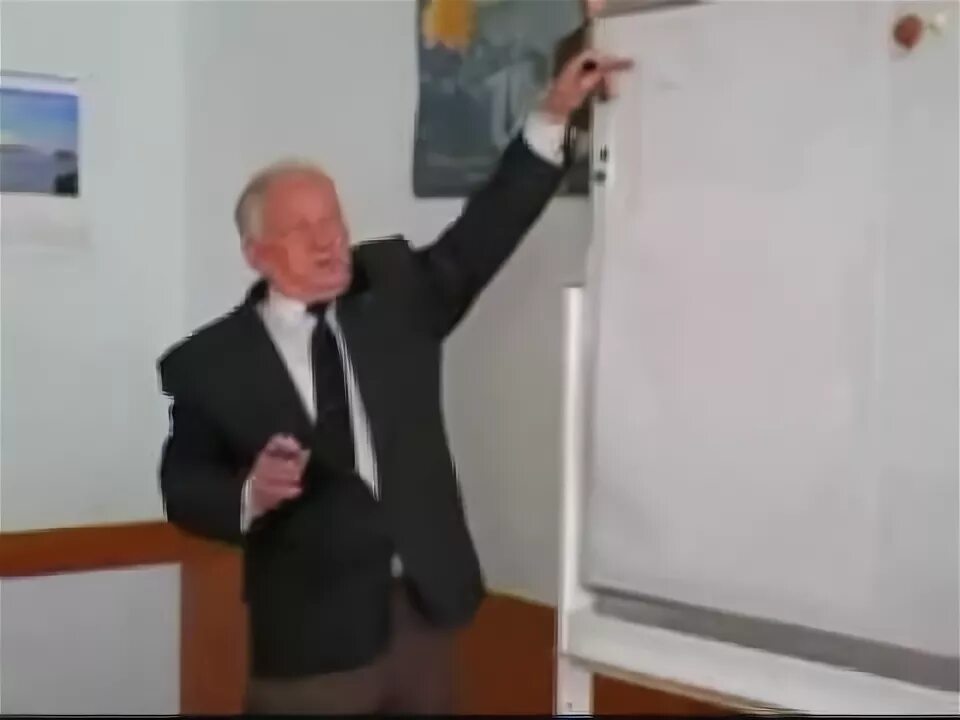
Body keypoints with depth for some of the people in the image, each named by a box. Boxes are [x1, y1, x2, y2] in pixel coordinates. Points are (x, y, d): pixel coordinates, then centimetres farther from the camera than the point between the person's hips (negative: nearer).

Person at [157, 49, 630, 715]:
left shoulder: (395, 290, 5)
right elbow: (183, 489, -2)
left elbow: (483, 233, 2)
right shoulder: (210, 362, -5)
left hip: (425, 614, 4)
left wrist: (553, 116, -5)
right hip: (310, 640, -3)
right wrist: (250, 492, -24)